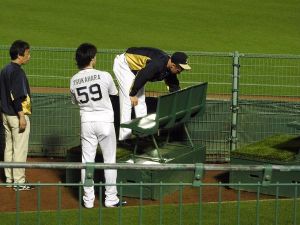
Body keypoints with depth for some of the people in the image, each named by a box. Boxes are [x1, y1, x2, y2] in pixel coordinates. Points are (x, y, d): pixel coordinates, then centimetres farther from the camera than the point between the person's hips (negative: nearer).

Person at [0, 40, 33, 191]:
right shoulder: (17, 72, -19)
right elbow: (16, 97, -24)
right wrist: (22, 117, -23)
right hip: (17, 115, -9)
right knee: (20, 149, -2)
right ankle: (19, 182, 2)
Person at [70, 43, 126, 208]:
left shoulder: (73, 80, -1)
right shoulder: (104, 76, -11)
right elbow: (114, 92, 7)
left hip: (86, 121, 3)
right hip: (105, 120, -3)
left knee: (87, 160, 9)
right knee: (109, 160, 8)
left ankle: (88, 199, 13)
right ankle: (111, 199, 12)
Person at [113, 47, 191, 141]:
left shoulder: (169, 67, -7)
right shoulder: (157, 64, -35)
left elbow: (174, 87, 3)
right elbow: (141, 77, -29)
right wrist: (133, 94, -18)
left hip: (135, 66, 9)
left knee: (140, 101, 11)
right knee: (128, 100, -13)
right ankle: (124, 137, -12)